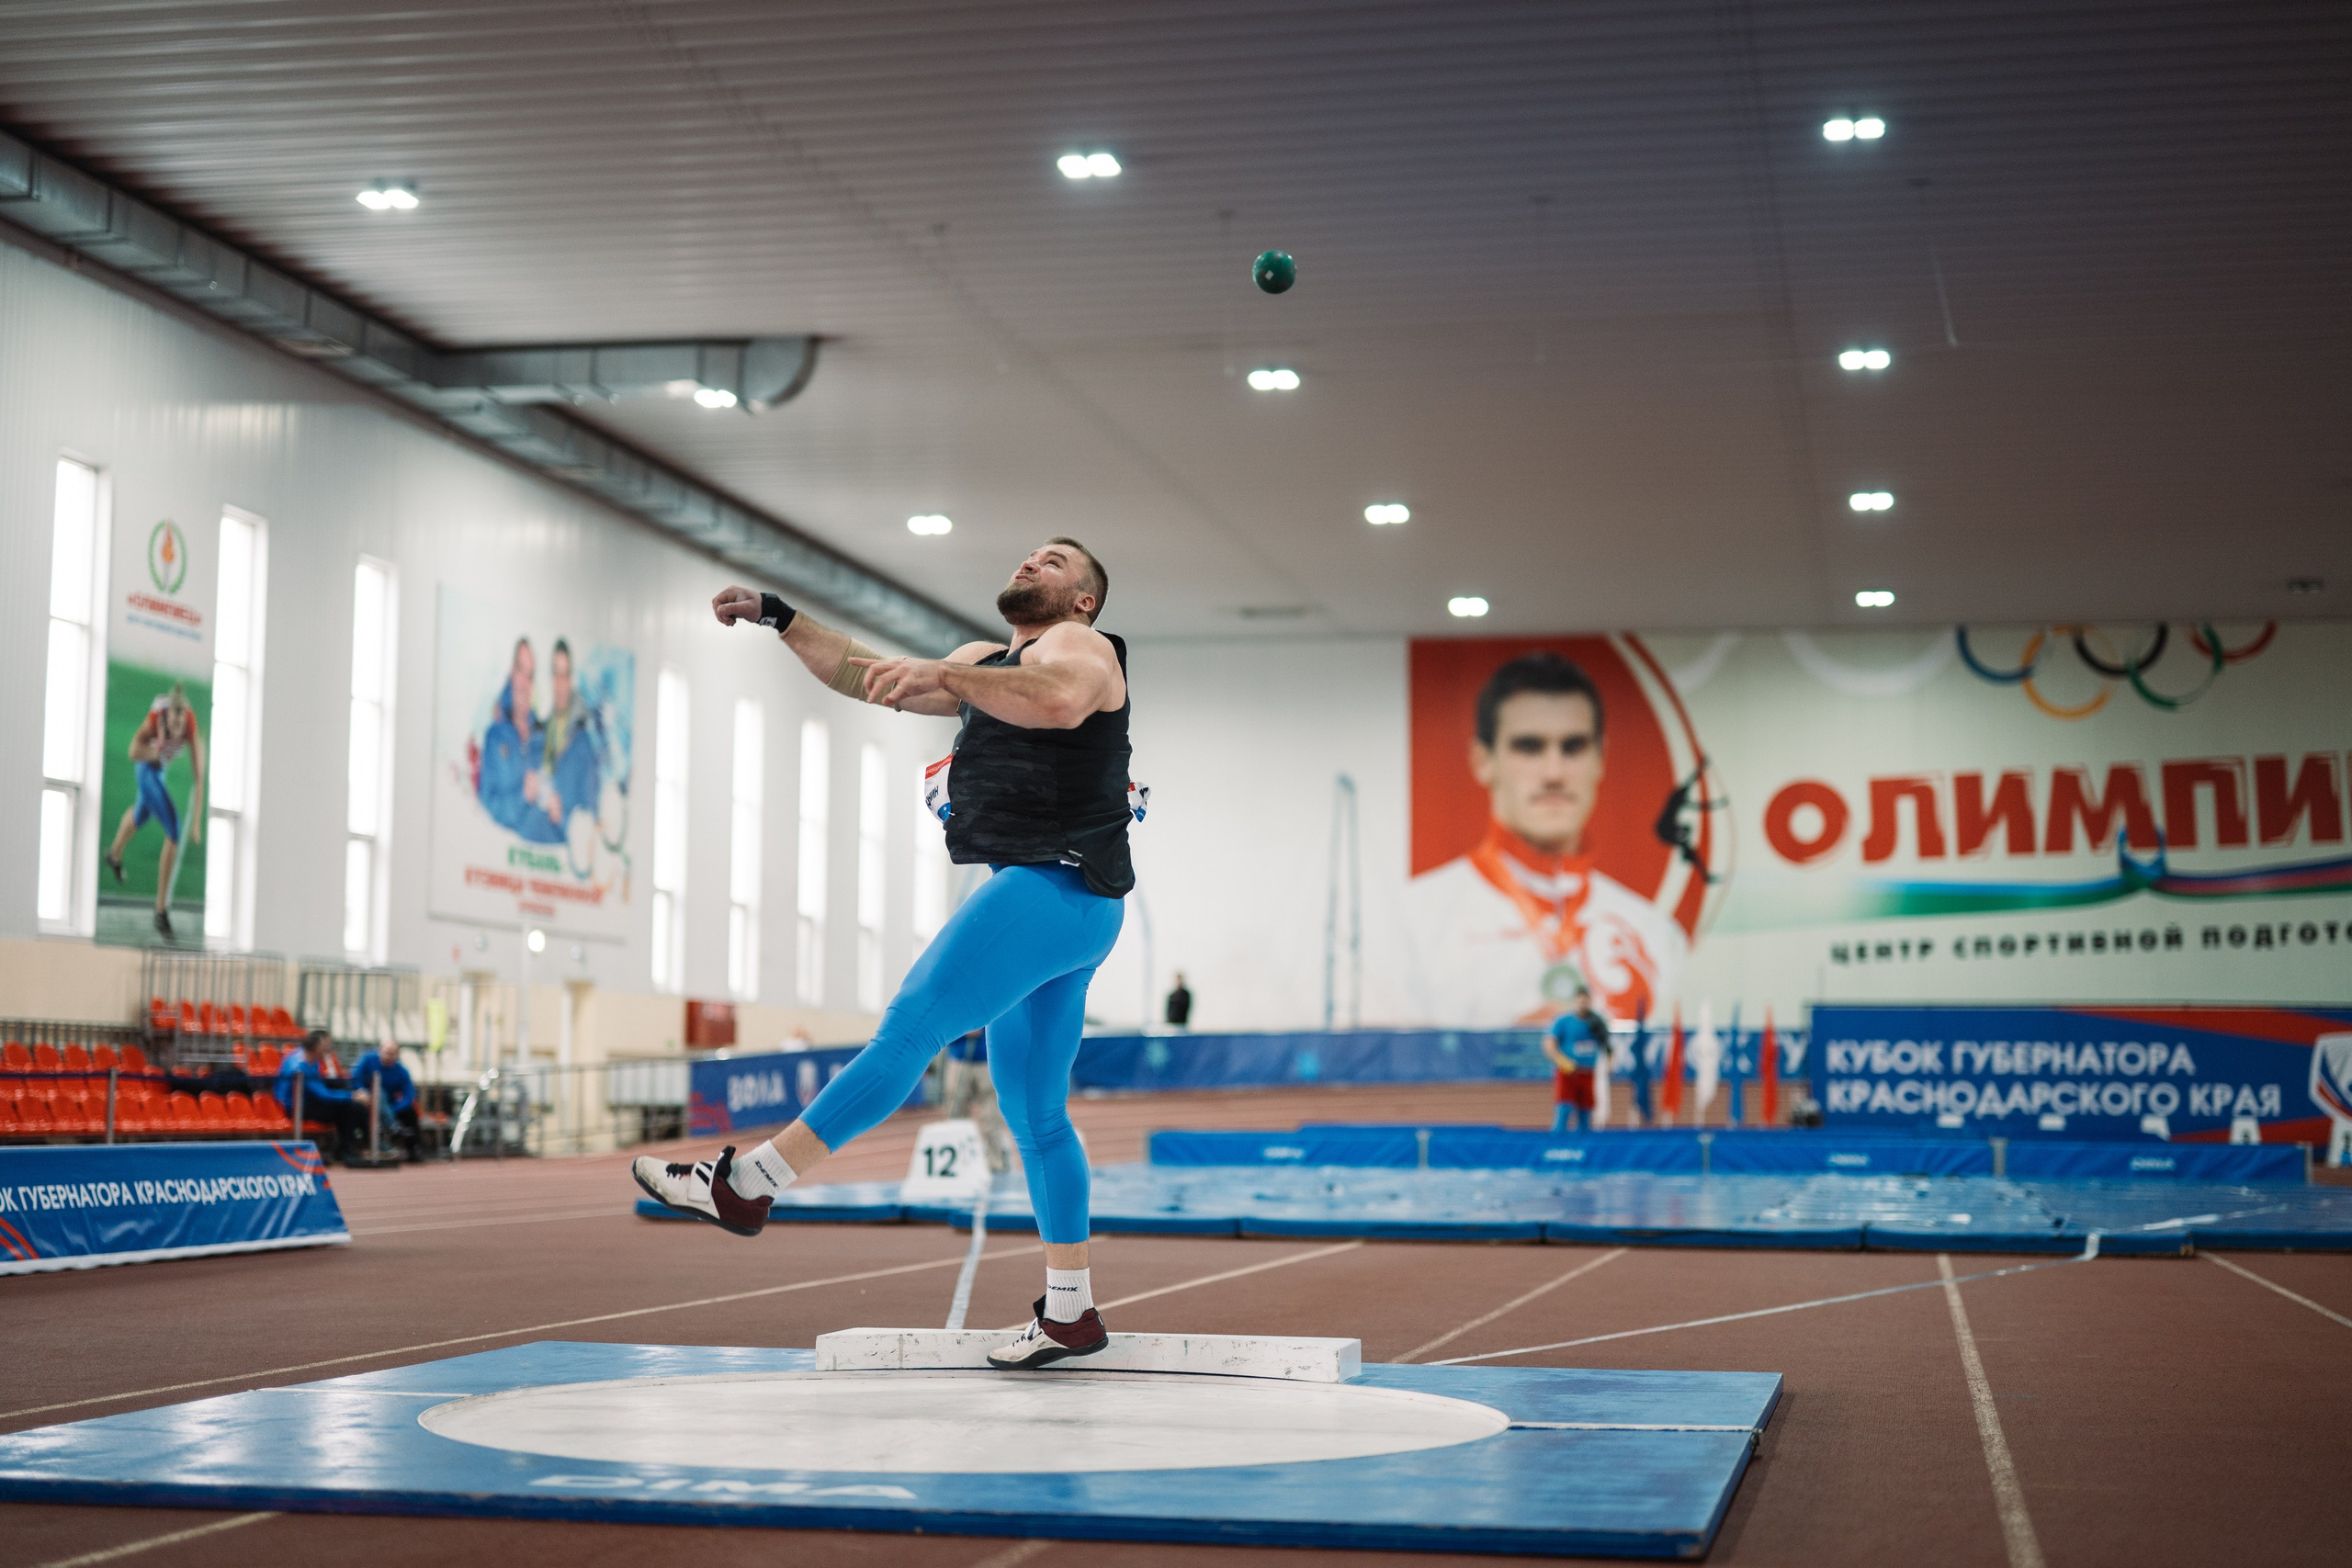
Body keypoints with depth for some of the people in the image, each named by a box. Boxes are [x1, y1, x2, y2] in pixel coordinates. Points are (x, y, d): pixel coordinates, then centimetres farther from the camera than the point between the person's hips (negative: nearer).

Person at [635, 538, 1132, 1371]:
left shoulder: (1081, 647, -2)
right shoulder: (986, 660, 26)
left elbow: (1058, 701, -27)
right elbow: (864, 674, 28)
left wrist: (939, 674, -35)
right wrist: (778, 617, 21)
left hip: (1056, 887, -10)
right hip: (1032, 896, 10)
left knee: (911, 1024, -14)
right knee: (1034, 1116, 7)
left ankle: (743, 1186, -16)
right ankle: (1070, 1312, 10)